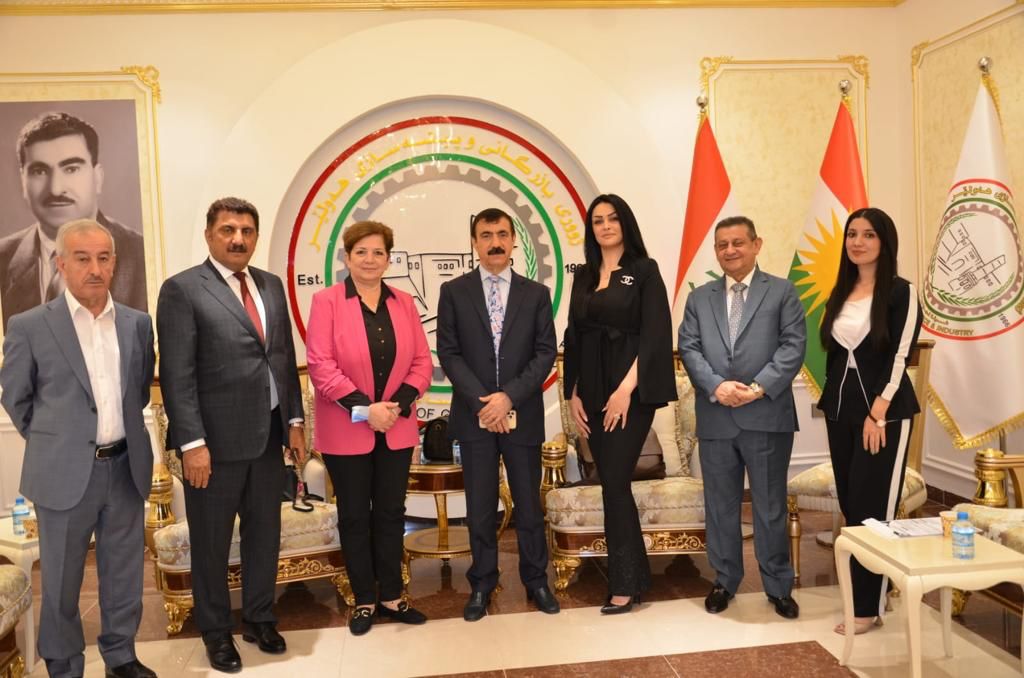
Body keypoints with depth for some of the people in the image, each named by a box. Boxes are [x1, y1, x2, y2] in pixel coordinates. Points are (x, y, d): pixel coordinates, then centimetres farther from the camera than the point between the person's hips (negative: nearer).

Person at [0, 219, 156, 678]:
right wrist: (51, 444, 8)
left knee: (124, 574, 15)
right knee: (61, 582, 11)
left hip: (127, 467, 3)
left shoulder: (137, 324, 2)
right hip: (65, 473, -3)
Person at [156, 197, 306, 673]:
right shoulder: (182, 290, -8)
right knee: (211, 542, 11)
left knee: (264, 534, 16)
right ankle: (216, 631, 29)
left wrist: (294, 421, 8)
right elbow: (177, 375, -13)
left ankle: (259, 619, 35)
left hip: (268, 434, 5)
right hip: (215, 439, -5)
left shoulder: (272, 286, 10)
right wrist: (192, 442, -17)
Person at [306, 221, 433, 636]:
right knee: (355, 517, 8)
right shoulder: (326, 301, -6)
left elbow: (422, 362, 4)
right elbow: (320, 365, -13)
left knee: (391, 513, 11)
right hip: (347, 431, -3)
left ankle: (391, 597, 24)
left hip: (396, 429, 4)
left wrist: (400, 403, -11)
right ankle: (364, 600, 21)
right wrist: (364, 407, -18)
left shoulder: (404, 303, 6)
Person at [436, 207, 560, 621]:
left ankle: (535, 580, 25)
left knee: (529, 504, 9)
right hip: (474, 414, 0)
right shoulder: (454, 292, 3)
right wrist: (482, 402, -13)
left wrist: (509, 397, -13)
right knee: (480, 507, 7)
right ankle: (482, 584, 22)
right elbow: (448, 353, -2)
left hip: (523, 414, 1)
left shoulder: (536, 293, 6)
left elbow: (546, 353, -1)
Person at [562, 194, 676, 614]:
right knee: (614, 484, 9)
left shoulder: (644, 270, -2)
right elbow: (573, 338, 12)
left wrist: (626, 388, -17)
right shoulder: (583, 276, 13)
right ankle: (637, 574, 21)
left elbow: (654, 334, -10)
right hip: (592, 392, 5)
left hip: (630, 390, -5)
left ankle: (624, 584, 4)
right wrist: (572, 393, 4)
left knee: (614, 483, -8)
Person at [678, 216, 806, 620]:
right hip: (715, 417, 3)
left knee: (771, 506, 6)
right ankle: (725, 581, 25)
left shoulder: (782, 292, 5)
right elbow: (688, 348, 3)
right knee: (720, 504, 11)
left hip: (767, 416, -2)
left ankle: (778, 587, 20)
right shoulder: (699, 298, 13)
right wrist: (716, 386, -13)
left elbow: (793, 345, -4)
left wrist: (760, 387, -16)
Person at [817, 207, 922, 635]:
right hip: (840, 408, 6)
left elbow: (900, 357, -12)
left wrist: (877, 413, -16)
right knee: (849, 504, 10)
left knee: (872, 507, -3)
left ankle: (868, 607, 6)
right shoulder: (840, 293, 11)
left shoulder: (901, 292, -7)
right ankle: (861, 594, 22)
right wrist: (830, 403, 9)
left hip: (884, 411, -6)